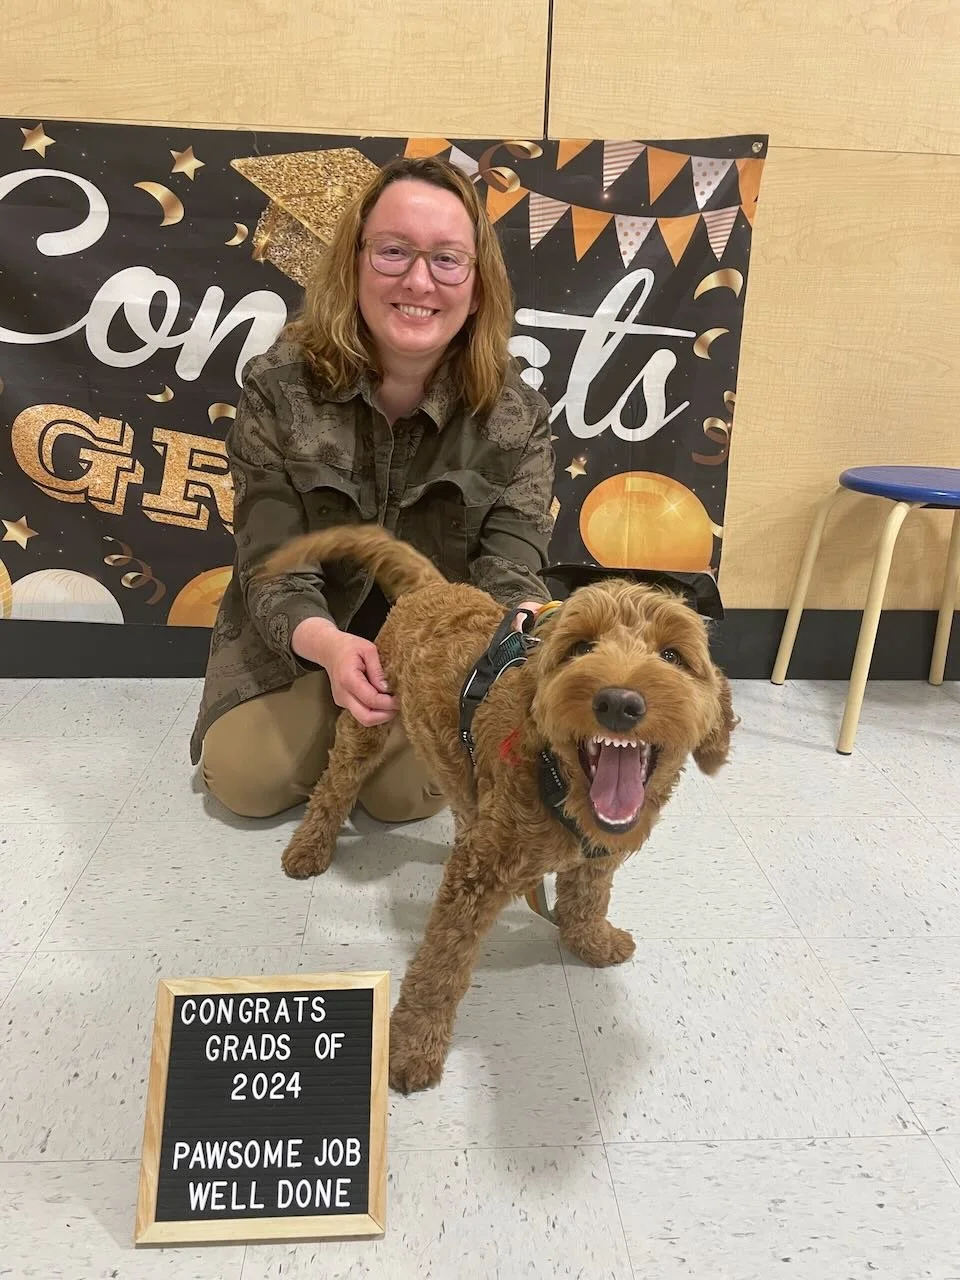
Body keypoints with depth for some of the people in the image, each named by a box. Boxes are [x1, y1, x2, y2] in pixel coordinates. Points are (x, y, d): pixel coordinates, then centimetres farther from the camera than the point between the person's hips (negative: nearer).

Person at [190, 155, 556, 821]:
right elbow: (272, 563, -20)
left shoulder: (516, 415, -16)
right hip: (299, 636, 1)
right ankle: (327, 718, 19)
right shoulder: (279, 388, -18)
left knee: (407, 792, -17)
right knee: (247, 780, -13)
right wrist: (327, 644, -43)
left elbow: (509, 564, -21)